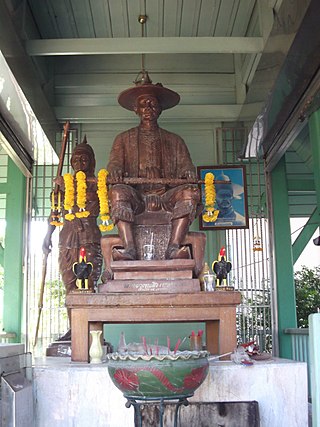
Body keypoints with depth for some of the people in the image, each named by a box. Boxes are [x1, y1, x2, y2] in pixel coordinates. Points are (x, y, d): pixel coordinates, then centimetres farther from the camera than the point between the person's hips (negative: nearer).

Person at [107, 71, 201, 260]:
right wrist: (115, 171, -20)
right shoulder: (124, 139, 21)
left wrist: (189, 172, -16)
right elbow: (115, 162, 7)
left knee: (190, 192, -30)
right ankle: (129, 249, -41)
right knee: (118, 192, -33)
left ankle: (174, 247, -39)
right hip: (136, 197, 0)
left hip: (166, 197, 1)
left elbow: (185, 165, 11)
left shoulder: (174, 140, 22)